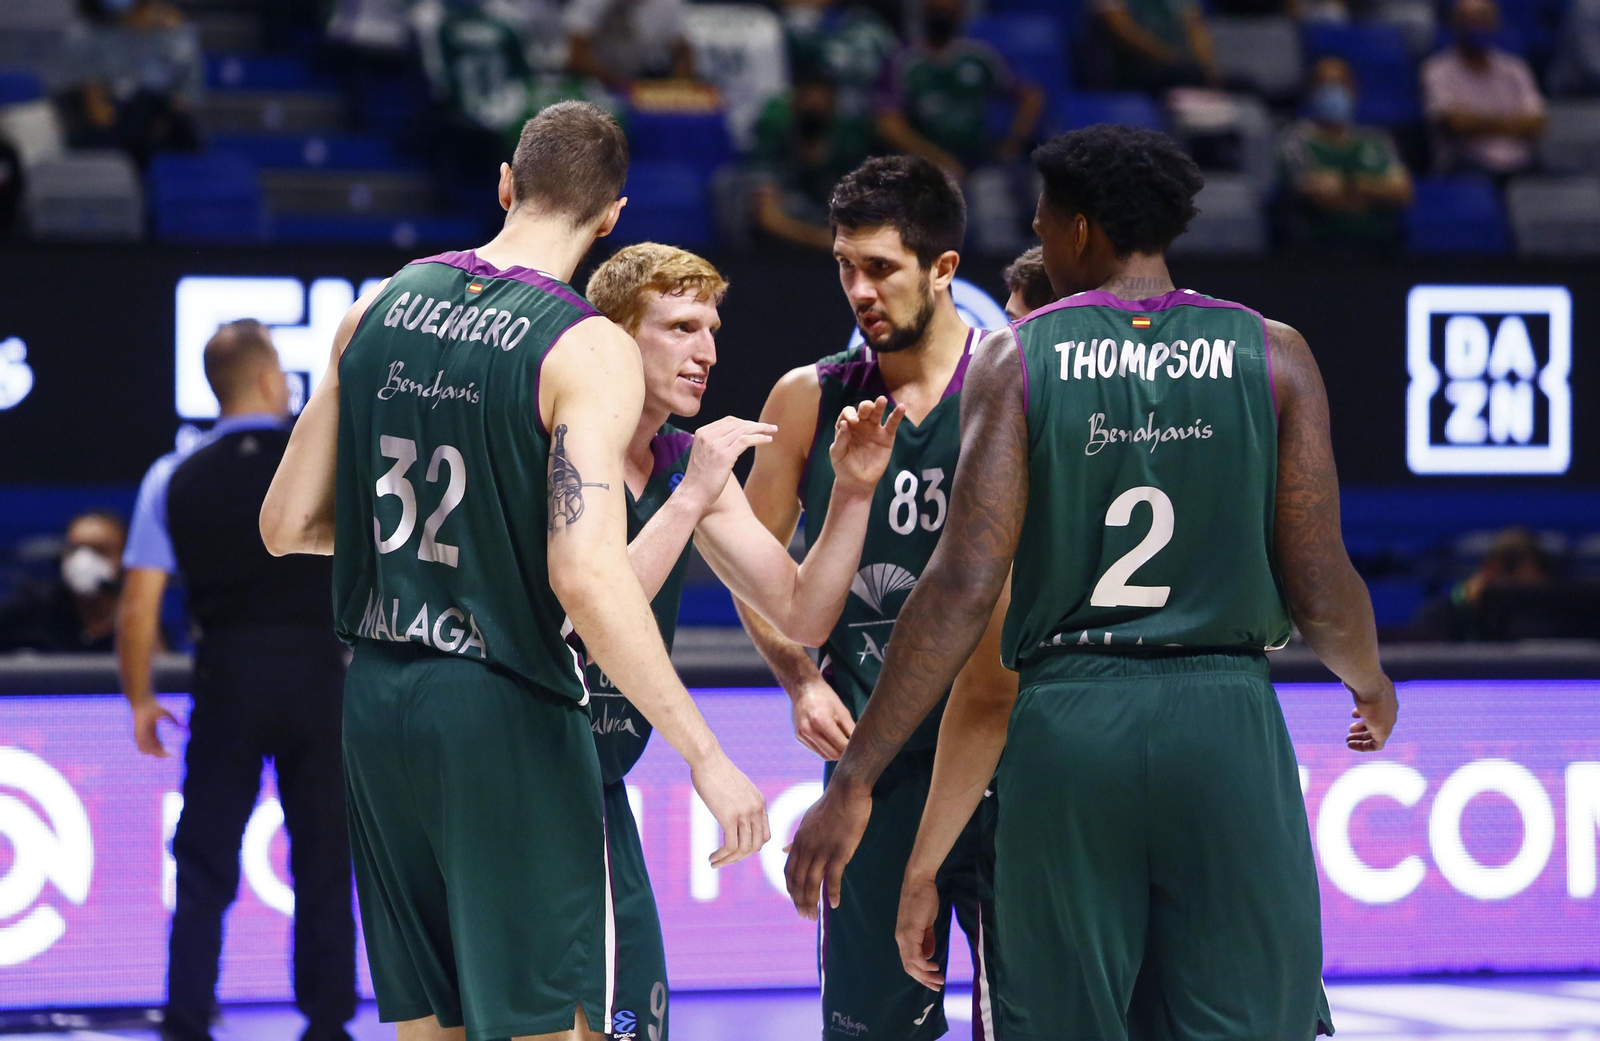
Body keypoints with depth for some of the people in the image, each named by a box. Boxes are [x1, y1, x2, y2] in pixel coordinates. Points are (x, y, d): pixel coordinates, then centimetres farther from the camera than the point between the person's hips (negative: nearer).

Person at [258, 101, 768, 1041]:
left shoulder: (378, 311, 6)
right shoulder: (589, 351, -12)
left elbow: (287, 525, 10)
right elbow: (587, 576, -23)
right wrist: (705, 753, -20)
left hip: (378, 699, 6)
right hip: (504, 714, -6)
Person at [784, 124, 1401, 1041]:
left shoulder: (1017, 359, 1)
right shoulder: (1271, 355, 3)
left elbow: (966, 588, -6)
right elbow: (1320, 593, 2)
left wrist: (855, 781, -3)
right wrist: (1372, 684, 26)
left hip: (1066, 724, 0)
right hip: (1226, 723, 0)